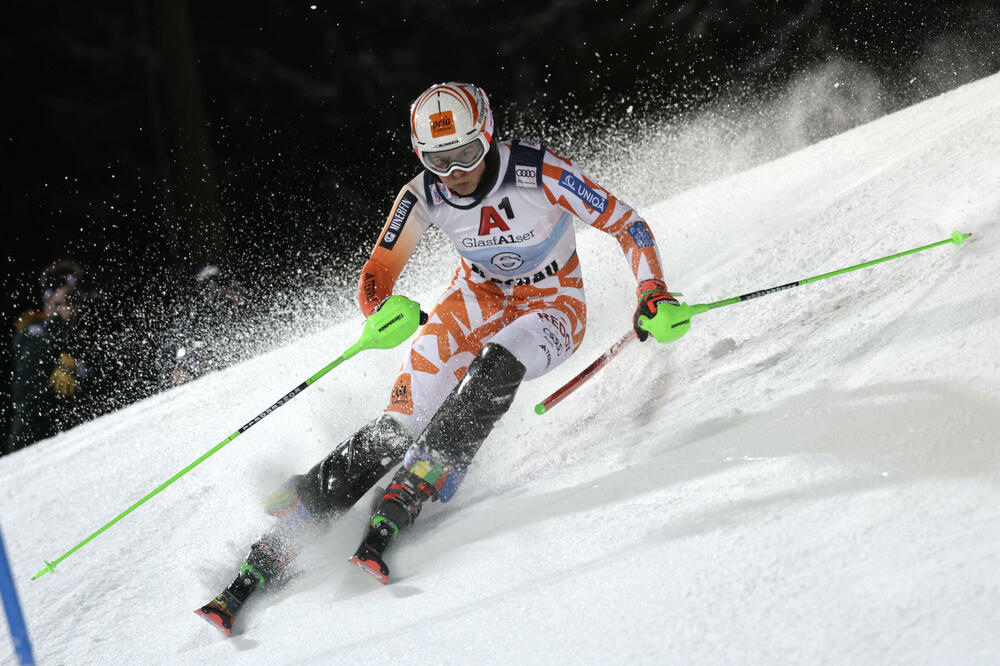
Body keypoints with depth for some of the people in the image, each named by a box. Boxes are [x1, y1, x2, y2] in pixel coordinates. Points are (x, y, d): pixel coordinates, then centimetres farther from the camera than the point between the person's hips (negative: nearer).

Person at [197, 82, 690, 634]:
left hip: (553, 308, -1)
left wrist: (653, 294, -30)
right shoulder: (424, 196, -17)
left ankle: (403, 501, -37)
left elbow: (625, 224, -17)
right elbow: (377, 275, -12)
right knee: (404, 419, -18)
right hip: (481, 294, 1)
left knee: (495, 367, -37)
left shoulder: (539, 174, -27)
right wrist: (383, 310, -35)